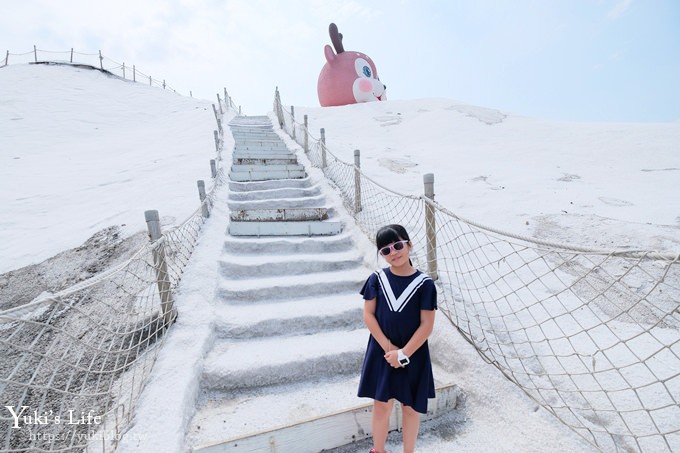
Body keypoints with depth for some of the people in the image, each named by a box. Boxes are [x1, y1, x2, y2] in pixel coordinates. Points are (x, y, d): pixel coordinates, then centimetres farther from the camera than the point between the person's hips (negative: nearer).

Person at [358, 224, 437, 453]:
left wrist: (403, 354, -14)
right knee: (381, 405, 14)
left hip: (413, 355, -1)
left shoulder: (424, 283, -12)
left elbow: (427, 325, -12)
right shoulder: (377, 278, -8)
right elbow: (368, 315, -6)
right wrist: (388, 347, -12)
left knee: (411, 407, 16)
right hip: (381, 353, 1)